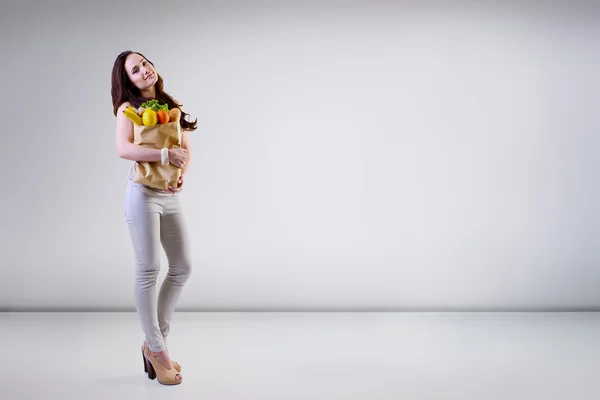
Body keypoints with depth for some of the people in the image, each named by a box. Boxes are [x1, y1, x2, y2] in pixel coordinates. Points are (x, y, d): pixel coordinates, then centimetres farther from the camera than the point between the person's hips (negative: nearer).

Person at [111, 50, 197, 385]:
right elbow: (124, 148, -19)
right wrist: (165, 154, -23)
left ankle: (155, 342, 20)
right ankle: (158, 351, 8)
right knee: (149, 269, -4)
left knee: (182, 267, 7)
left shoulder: (174, 106, 12)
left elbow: (186, 149, 9)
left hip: (171, 196, 6)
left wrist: (182, 174, -10)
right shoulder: (129, 108, -2)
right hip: (143, 193, -6)